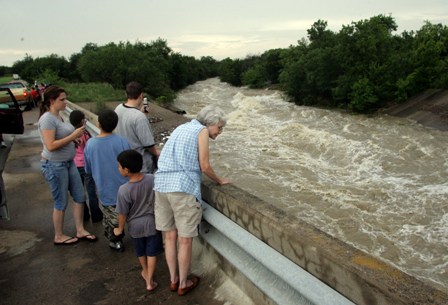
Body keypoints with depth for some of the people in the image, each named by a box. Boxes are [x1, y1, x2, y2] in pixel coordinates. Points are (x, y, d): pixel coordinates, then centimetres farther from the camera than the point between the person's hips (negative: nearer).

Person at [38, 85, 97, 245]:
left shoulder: (58, 116, 9)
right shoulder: (47, 119, -18)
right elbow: (50, 145, -25)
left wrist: (76, 136, 2)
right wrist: (73, 136, -22)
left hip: (68, 162, 9)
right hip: (54, 165, -9)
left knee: (79, 196, 12)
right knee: (61, 202, 5)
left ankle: (80, 231, 25)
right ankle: (59, 237, 24)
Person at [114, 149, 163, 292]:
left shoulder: (124, 190, -25)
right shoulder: (152, 179, -17)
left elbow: (122, 213, -15)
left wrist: (120, 229, 3)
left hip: (135, 226, -1)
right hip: (152, 223, 1)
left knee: (140, 252, 25)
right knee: (151, 252, 15)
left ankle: (145, 272, 47)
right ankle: (150, 281, 22)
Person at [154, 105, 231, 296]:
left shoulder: (182, 127, 23)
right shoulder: (202, 130, 1)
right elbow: (204, 167, -2)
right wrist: (219, 181, 13)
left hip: (161, 185, 7)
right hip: (183, 187, -7)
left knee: (170, 236, 16)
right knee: (185, 240, 7)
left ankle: (173, 280, 29)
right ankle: (183, 284, 21)